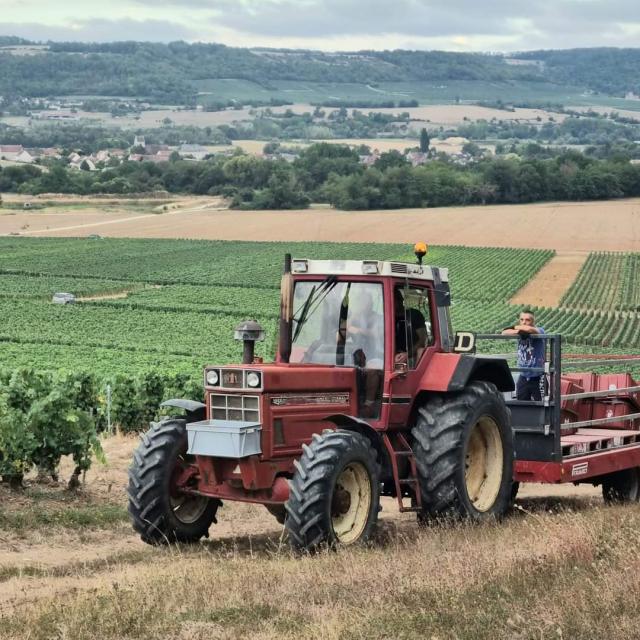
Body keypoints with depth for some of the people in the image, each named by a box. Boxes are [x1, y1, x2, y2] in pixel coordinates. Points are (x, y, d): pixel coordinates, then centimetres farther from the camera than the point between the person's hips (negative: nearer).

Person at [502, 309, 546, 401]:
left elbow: (530, 329, -31)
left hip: (537, 378, -5)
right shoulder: (521, 334, 3)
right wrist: (517, 331, -28)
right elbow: (504, 333, -8)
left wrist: (515, 327, -11)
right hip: (523, 378, 5)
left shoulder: (539, 331, -10)